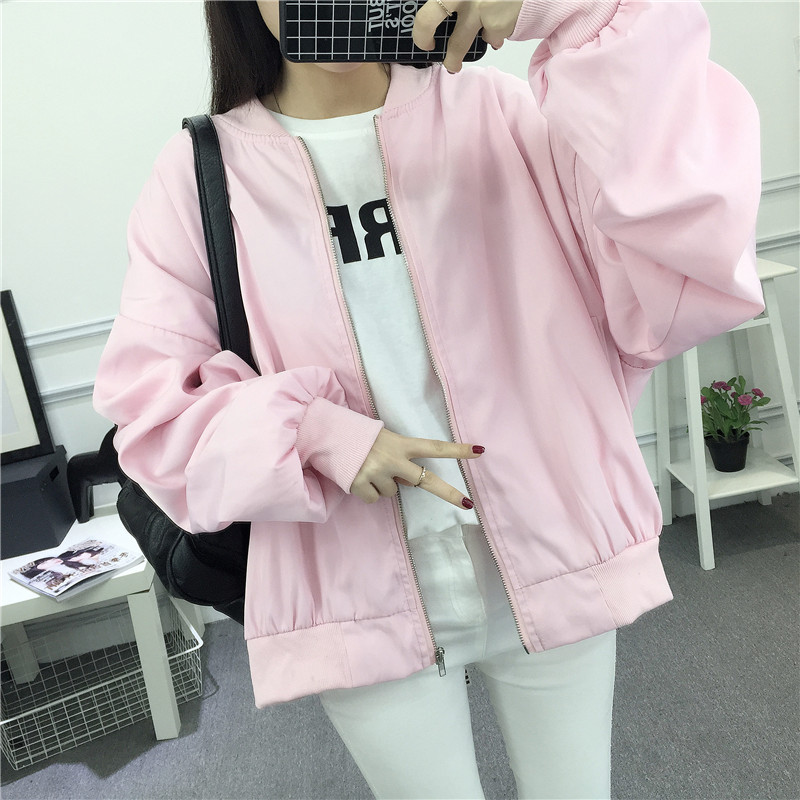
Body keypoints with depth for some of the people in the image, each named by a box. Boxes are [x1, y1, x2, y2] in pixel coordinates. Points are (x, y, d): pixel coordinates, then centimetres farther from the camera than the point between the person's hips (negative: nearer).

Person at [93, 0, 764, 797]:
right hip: (364, 600, 0)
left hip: (552, 567, 2)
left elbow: (688, 265, -14)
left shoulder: (490, 111, -1)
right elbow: (144, 395, -3)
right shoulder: (201, 171, -1)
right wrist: (318, 438, -19)